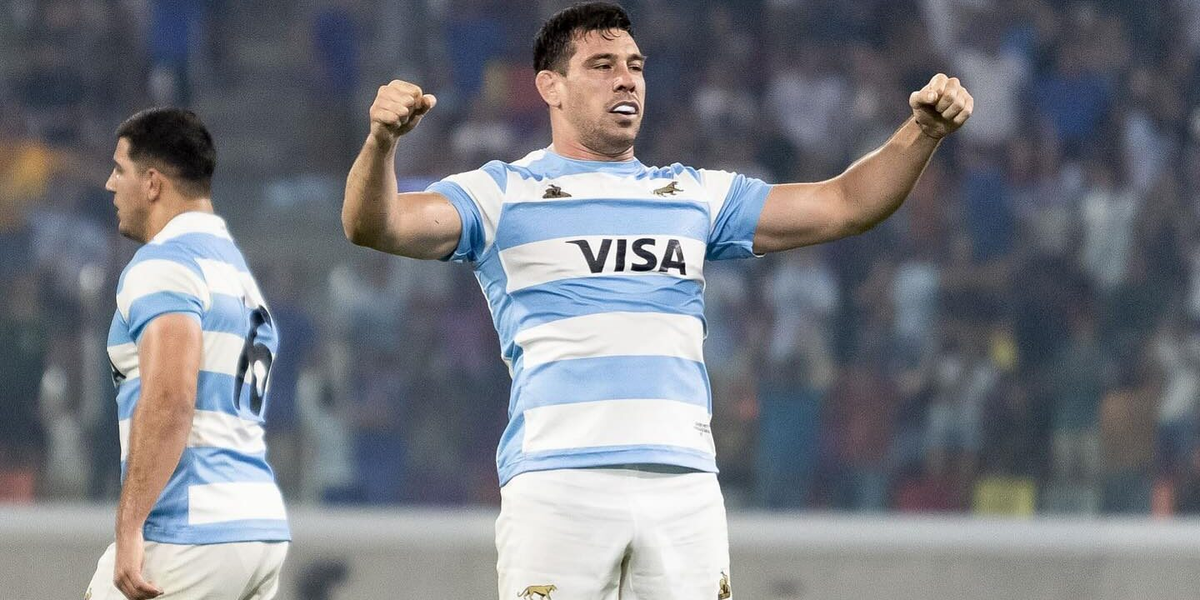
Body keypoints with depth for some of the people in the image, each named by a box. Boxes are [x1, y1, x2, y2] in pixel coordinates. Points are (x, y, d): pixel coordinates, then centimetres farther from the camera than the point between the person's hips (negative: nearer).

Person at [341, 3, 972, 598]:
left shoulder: (695, 195, 20)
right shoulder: (501, 193, 8)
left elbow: (843, 205, 18)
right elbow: (374, 226, -6)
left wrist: (924, 131, 2)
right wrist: (382, 141, -27)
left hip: (683, 485, 4)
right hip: (555, 485, -4)